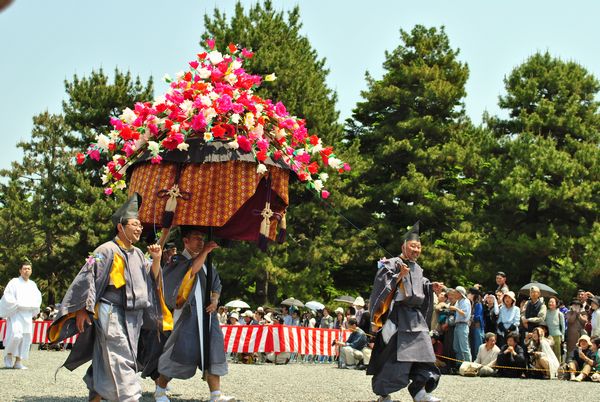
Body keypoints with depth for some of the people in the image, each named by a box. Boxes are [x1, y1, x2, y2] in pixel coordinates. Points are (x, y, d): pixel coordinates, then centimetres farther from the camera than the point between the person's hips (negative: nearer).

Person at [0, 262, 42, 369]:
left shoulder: (33, 285, 15)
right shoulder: (14, 282, 1)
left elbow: (37, 299, 19)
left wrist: (33, 308, 2)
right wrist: (18, 304, -14)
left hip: (28, 315, 5)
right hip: (15, 313, -5)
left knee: (26, 337, -2)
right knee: (16, 335, -19)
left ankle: (18, 361, 5)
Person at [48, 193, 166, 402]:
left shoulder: (138, 254, 14)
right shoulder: (107, 251, -8)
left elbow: (152, 279, 18)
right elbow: (88, 277, -11)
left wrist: (156, 260, 0)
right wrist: (83, 309, -15)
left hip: (133, 317, 7)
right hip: (111, 316, -7)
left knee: (106, 366, 12)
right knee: (120, 363, -13)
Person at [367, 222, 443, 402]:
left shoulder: (418, 269, 19)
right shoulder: (393, 264, -4)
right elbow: (382, 284, -12)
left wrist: (431, 287, 9)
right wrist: (400, 276, -23)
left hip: (416, 316, 8)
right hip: (398, 316, -8)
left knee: (422, 352, -3)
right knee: (394, 354, -9)